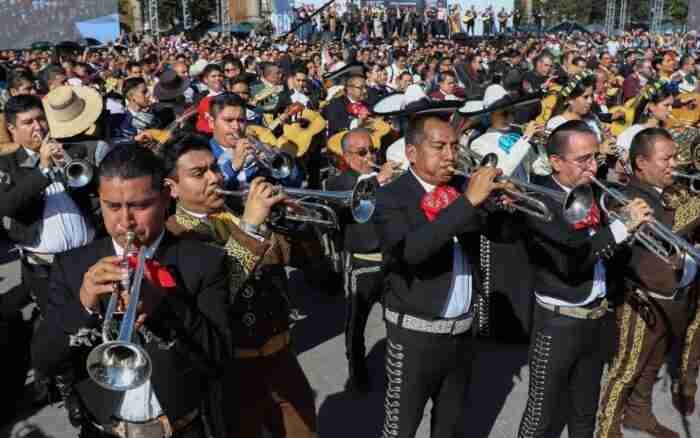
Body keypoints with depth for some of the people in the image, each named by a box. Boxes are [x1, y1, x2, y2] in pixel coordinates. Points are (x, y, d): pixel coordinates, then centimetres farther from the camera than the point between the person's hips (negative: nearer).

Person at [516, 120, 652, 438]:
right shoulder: (540, 201, -19)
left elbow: (602, 249, 11)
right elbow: (570, 259, -30)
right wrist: (622, 225, -31)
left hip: (598, 318, 7)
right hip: (559, 323, -7)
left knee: (586, 411, 21)